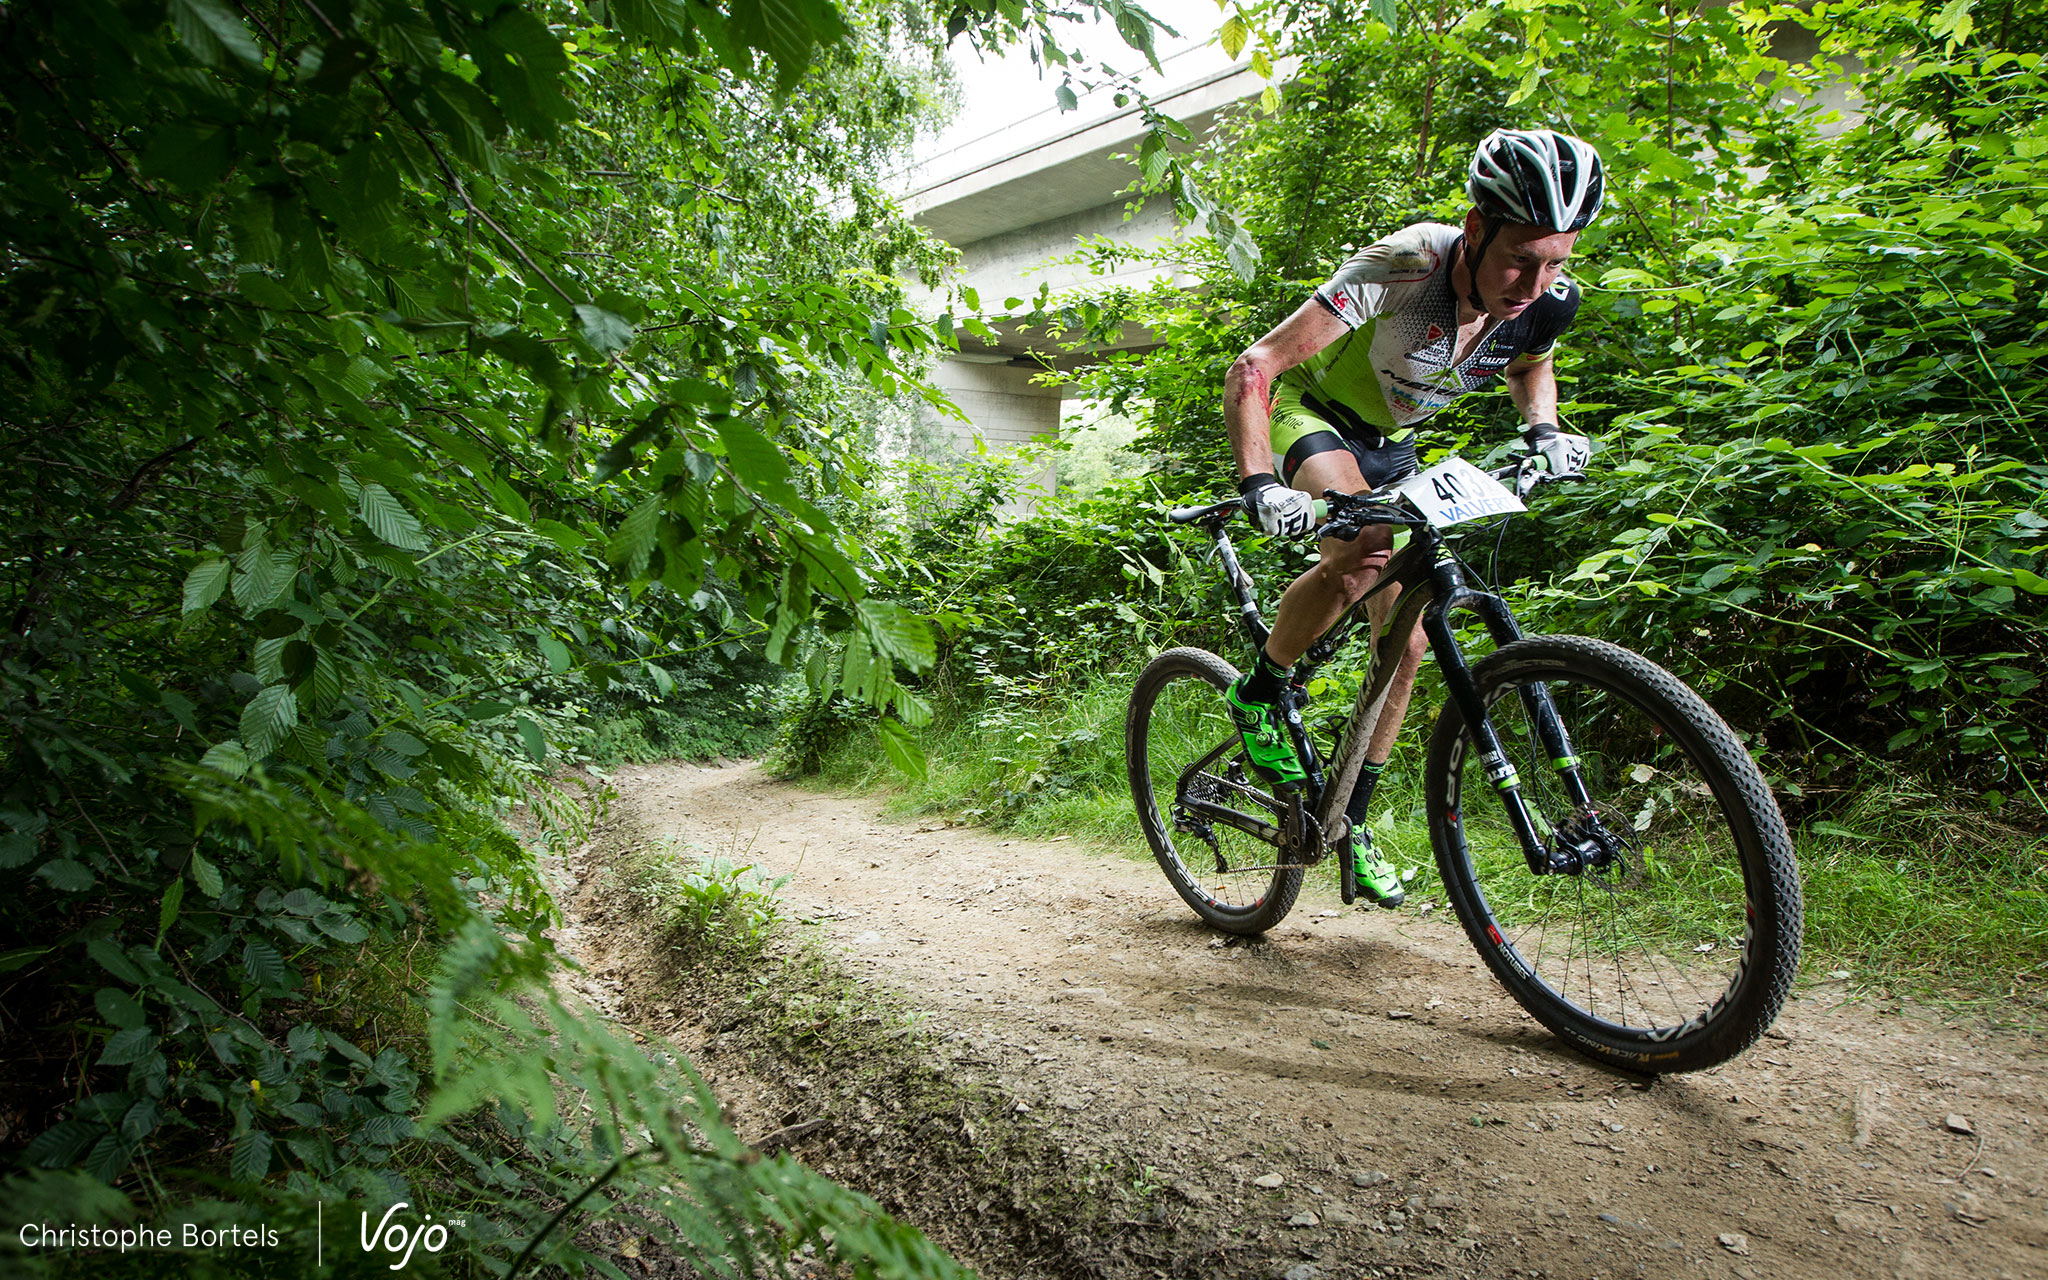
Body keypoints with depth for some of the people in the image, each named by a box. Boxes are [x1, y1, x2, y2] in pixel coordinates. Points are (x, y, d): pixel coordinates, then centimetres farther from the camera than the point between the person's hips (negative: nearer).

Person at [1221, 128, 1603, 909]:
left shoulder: (1546, 304, -17)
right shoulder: (1399, 271, -34)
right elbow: (1253, 369, -35)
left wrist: (1543, 429, -12)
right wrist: (1257, 483, -48)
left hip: (1389, 443, 5)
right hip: (1310, 412, -5)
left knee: (1407, 644, -1)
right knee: (1362, 551, -37)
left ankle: (1353, 823, 14)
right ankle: (1259, 696, -11)